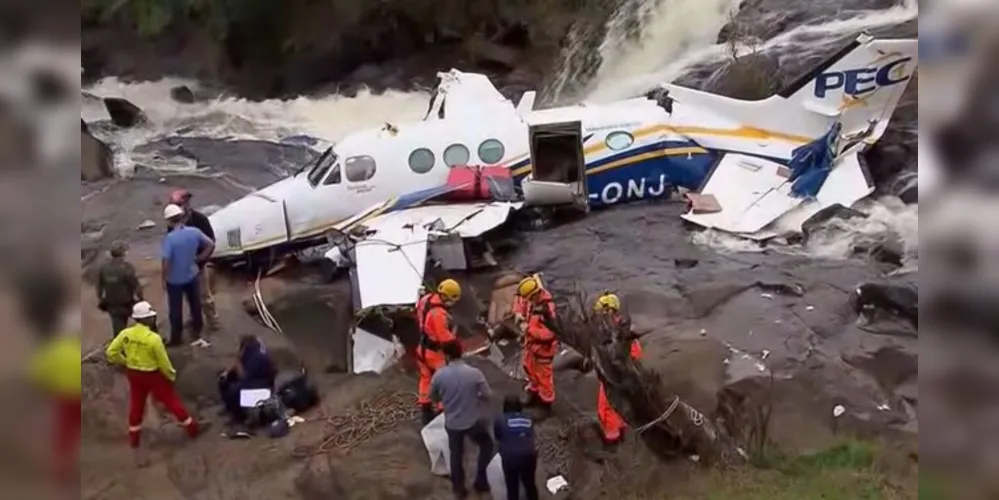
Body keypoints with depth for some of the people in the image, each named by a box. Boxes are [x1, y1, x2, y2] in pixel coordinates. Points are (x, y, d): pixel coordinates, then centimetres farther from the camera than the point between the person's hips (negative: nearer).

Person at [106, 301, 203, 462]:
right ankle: (193, 428, 28)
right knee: (171, 402, 12)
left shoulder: (125, 334, -12)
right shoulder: (154, 338, -27)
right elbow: (163, 362, -18)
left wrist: (124, 361, 11)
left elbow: (110, 353, -5)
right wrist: (171, 375, 0)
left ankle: (134, 439, 33)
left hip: (133, 374, 4)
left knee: (136, 406, 20)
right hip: (153, 375, -4)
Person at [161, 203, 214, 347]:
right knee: (195, 305, 17)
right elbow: (211, 245, -1)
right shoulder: (194, 232, -11)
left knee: (176, 309, 12)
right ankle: (197, 334, 29)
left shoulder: (170, 238, -25)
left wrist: (164, 279, -10)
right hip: (191, 276, 4)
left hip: (174, 279, -4)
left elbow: (166, 261, -24)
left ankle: (176, 338, 26)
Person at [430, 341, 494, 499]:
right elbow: (488, 395, -10)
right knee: (486, 445, 26)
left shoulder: (439, 375, -15)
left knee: (456, 455, 23)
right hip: (473, 421, -1)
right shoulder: (474, 373, -19)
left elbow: (433, 398, 1)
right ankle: (481, 481, 29)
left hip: (452, 423, 2)